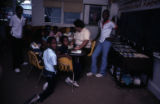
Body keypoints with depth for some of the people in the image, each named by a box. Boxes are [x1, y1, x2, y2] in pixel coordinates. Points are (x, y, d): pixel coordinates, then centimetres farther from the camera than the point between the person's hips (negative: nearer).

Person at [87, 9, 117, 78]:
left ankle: (102, 72, 18)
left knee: (104, 57, 2)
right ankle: (93, 71, 18)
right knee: (94, 55, 4)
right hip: (100, 42, 7)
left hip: (106, 42, -7)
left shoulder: (110, 23, -5)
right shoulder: (101, 23, 15)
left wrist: (111, 37, -9)